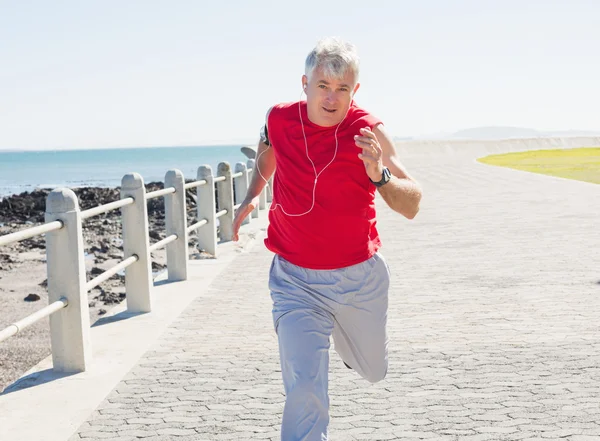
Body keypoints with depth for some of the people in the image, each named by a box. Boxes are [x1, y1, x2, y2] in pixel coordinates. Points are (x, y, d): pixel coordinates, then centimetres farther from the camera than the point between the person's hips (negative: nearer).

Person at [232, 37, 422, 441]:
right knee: (304, 389, -17)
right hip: (295, 280, 0)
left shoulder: (369, 131, -15)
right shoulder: (279, 119, -7)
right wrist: (253, 194, 15)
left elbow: (411, 207, -21)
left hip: (360, 278, 1)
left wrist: (379, 175, -38)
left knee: (372, 370, 26)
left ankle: (346, 338, 61)